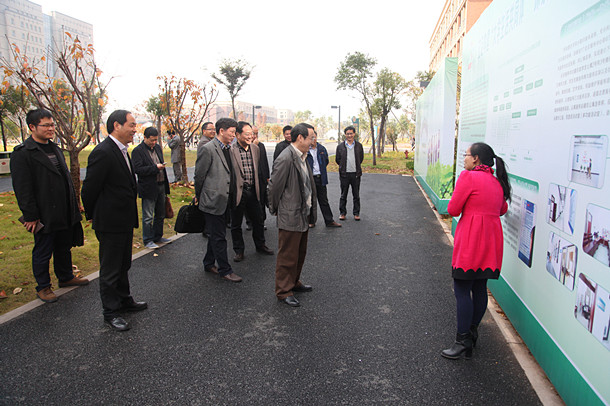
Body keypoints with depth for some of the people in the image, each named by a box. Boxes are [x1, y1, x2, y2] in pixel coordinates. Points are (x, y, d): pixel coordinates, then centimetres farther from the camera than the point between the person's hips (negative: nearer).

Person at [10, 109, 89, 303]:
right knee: (42, 253, 8)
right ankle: (43, 287, 24)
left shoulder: (54, 148, 13)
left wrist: (73, 205, 16)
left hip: (65, 214, 7)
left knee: (64, 248, 20)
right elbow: (22, 189, -15)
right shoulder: (22, 153, -13)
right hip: (45, 217, -7)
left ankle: (66, 277, 37)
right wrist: (30, 217, -16)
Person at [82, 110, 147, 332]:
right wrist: (93, 216, -4)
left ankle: (124, 300, 39)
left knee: (123, 265, 22)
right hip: (110, 223, -9)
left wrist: (131, 217, 15)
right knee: (110, 270, 6)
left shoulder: (122, 151, 9)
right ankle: (111, 312, 21)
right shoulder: (103, 153, -22)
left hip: (125, 221, 9)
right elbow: (89, 189, -18)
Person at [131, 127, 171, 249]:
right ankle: (148, 240, 13)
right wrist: (155, 168, -24)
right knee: (148, 217, 2)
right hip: (148, 188, -7)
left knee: (160, 215, 16)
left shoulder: (157, 148, 11)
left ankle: (157, 237, 30)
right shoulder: (137, 151, -11)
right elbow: (137, 169, -20)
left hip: (161, 186, 7)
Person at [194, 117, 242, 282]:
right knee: (219, 237, 1)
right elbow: (199, 175, -10)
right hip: (213, 200, -8)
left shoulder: (228, 148, 11)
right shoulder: (207, 149, -15)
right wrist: (198, 196, 0)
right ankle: (225, 270, 12)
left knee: (215, 234, 19)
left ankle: (209, 263, 33)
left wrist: (231, 198, 15)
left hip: (224, 200, 8)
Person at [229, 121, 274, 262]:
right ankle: (239, 250, 24)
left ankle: (260, 245, 35)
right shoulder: (230, 150, -12)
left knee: (258, 220, 16)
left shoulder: (255, 148, 7)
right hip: (237, 191, -5)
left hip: (253, 191, 5)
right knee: (236, 224, 8)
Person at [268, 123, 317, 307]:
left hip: (304, 215, 9)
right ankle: (284, 291, 17)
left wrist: (311, 211, 16)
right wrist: (275, 209, -5)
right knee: (287, 256, 3)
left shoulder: (302, 157, 9)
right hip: (290, 217, -9)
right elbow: (274, 186, -16)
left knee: (300, 253, 22)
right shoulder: (285, 159, -21)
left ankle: (294, 282, 39)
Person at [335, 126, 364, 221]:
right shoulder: (340, 146, 2)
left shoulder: (359, 146, 5)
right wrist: (343, 167, 12)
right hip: (344, 174, -1)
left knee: (356, 195, 7)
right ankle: (342, 213, 16)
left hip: (356, 174, 1)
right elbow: (337, 159, 10)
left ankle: (356, 213, 16)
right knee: (343, 195, 6)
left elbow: (361, 158, 15)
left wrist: (356, 166, 14)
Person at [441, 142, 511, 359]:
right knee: (480, 288, 15)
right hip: (492, 238, 8)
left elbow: (453, 210, -11)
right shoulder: (497, 181, 12)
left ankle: (463, 340, 2)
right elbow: (502, 209, 25)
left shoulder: (469, 176, -11)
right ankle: (472, 330, 26)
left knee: (462, 290, -2)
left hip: (471, 240, -8)